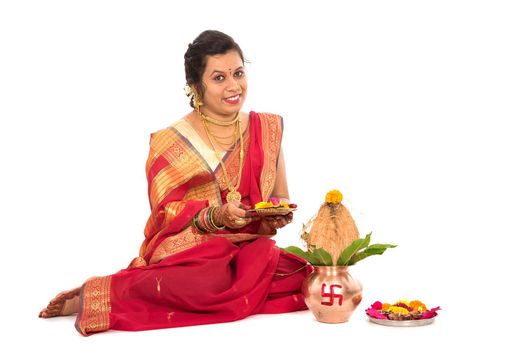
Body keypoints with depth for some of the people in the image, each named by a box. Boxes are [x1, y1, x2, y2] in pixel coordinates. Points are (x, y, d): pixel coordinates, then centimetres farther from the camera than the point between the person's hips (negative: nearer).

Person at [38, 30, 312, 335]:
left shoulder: (269, 129, 10)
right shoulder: (170, 143, 0)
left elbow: (282, 199, 17)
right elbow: (166, 212, -1)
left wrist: (280, 215, -7)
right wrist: (216, 216, -19)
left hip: (250, 249, 5)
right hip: (188, 250, -5)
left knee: (299, 275, -28)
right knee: (212, 281, -39)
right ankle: (95, 296, -21)